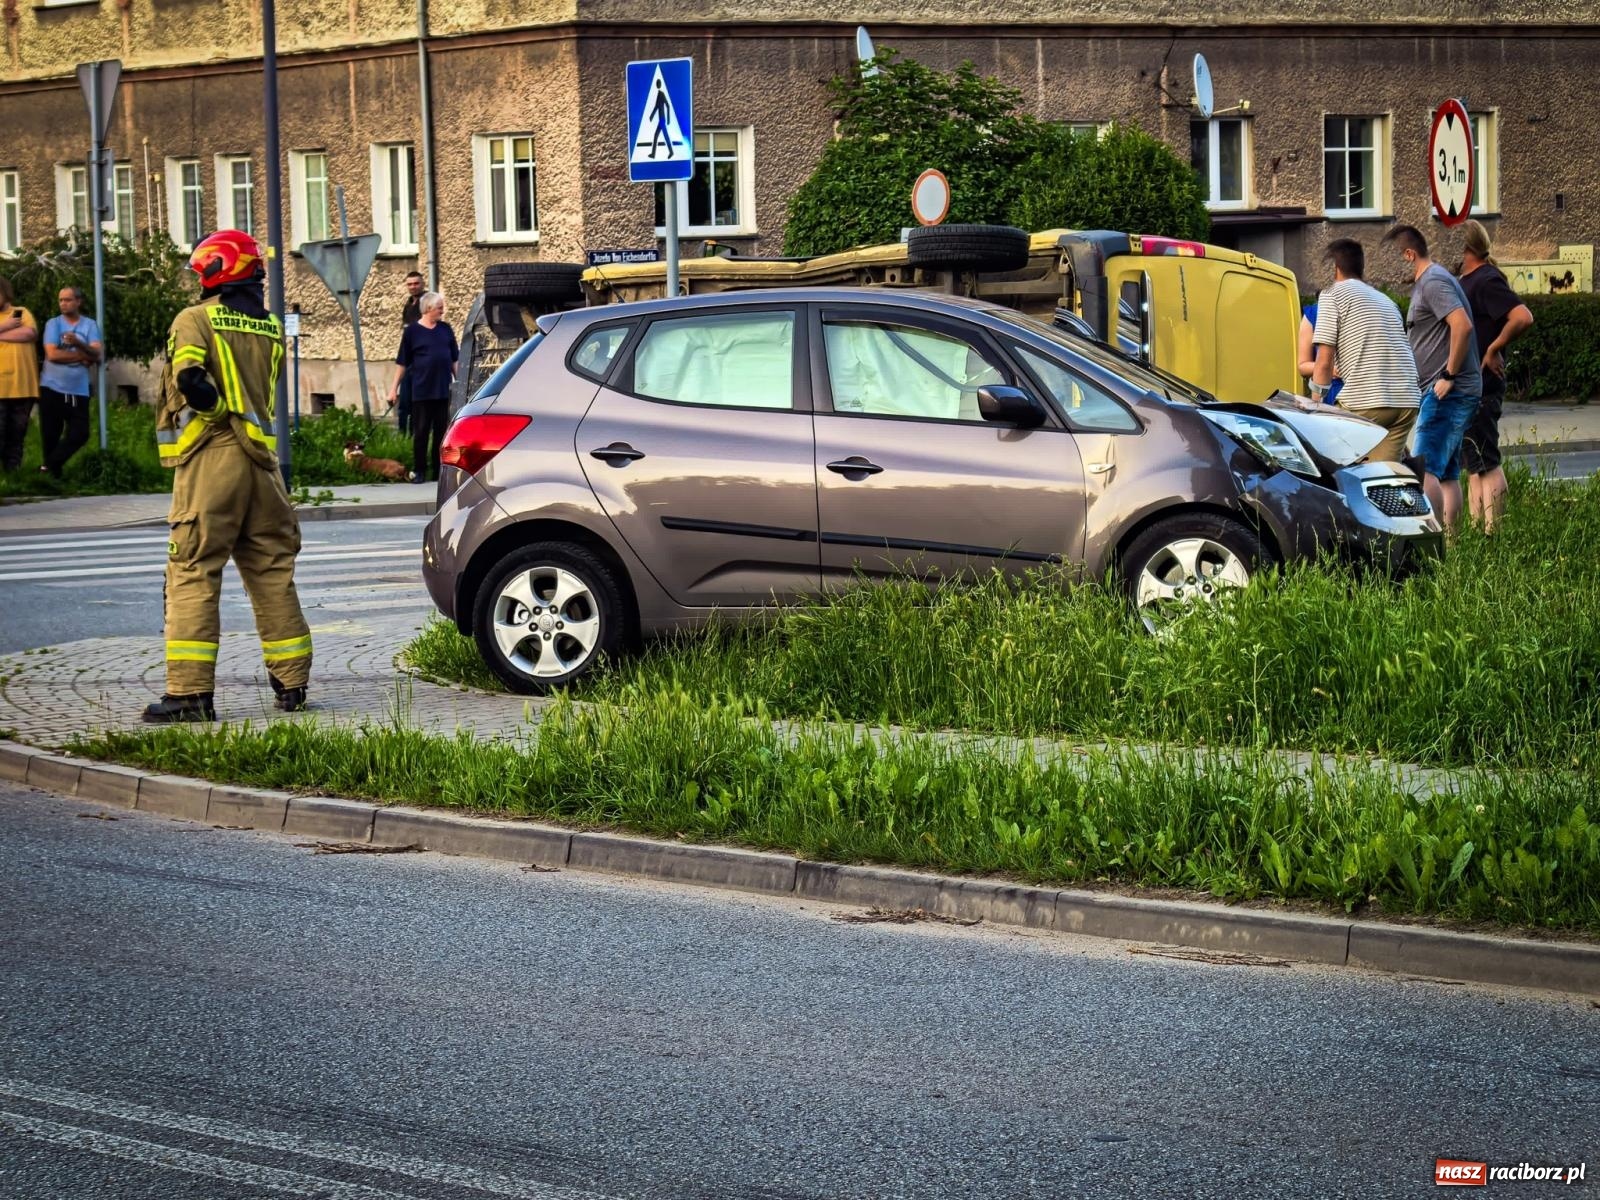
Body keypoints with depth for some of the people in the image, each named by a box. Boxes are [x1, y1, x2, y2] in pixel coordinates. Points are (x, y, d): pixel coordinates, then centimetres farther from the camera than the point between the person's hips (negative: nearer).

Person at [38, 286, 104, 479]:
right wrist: (83, 356, -8)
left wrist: (78, 343, -27)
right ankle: (52, 468, 21)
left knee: (79, 434, -3)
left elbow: (97, 354, -9)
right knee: (50, 435, 2)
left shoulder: (90, 325, 4)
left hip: (78, 391, 1)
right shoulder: (53, 324, 1)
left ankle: (49, 466, 14)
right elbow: (52, 354, -12)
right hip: (52, 388, -1)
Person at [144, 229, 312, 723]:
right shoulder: (271, 328, 13)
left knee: (193, 576, -4)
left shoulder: (195, 321, -5)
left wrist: (220, 409, -6)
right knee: (272, 573, 13)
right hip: (261, 459, 5)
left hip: (210, 459, -5)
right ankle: (291, 683, 16)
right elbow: (265, 395, 14)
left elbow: (190, 381, -19)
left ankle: (190, 691, -9)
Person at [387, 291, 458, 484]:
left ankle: (439, 471, 13)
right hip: (421, 390, -3)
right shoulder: (412, 332, -1)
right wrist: (394, 388, 1)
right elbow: (402, 363, 3)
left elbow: (454, 359, 16)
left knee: (441, 431, 6)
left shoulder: (445, 330, 9)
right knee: (421, 432, 1)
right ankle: (419, 471, 8)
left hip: (443, 390, 3)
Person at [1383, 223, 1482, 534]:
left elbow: (1462, 325, -25)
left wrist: (1449, 376, -21)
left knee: (1425, 471, -14)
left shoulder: (1433, 282, -12)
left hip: (1448, 392, -11)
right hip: (1444, 394, 11)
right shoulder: (1426, 283, 20)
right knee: (1447, 474, 10)